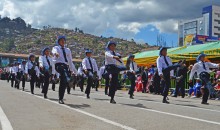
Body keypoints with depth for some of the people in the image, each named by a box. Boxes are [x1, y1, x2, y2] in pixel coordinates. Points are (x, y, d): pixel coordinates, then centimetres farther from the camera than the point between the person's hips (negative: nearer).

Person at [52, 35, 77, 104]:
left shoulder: (67, 50, 23)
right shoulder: (56, 48, 11)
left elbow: (70, 60, 24)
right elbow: (54, 51, -16)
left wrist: (73, 70, 21)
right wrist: (55, 53, -41)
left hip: (66, 66, 4)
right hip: (59, 65, -4)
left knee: (63, 83, 3)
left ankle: (61, 99, 11)